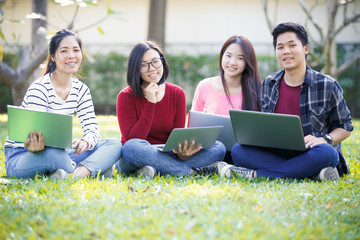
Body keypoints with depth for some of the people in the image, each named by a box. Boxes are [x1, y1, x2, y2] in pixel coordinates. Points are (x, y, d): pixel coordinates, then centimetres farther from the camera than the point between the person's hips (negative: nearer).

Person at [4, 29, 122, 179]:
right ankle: (95, 168, -20)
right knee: (53, 155, -44)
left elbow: (92, 129, 0)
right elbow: (35, 136, -22)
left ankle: (80, 173, -34)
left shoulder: (81, 90, 5)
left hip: (57, 152, 7)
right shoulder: (39, 89, -15)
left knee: (115, 145, -11)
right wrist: (34, 147, -48)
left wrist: (86, 141, -26)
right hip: (21, 157, -7)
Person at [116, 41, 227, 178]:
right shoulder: (126, 97, -6)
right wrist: (150, 103, -19)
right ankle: (192, 171, -27)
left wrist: (182, 153, -27)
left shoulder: (177, 94, 4)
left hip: (166, 156, 4)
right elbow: (132, 141, -16)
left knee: (218, 148, -16)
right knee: (132, 147, -40)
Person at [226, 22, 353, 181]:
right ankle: (313, 173, -29)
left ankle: (256, 174, -30)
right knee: (238, 150, -24)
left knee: (327, 153, -38)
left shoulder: (327, 86, -1)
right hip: (276, 154, 3)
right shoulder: (269, 84, 10)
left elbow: (345, 126, 7)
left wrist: (324, 139, -13)